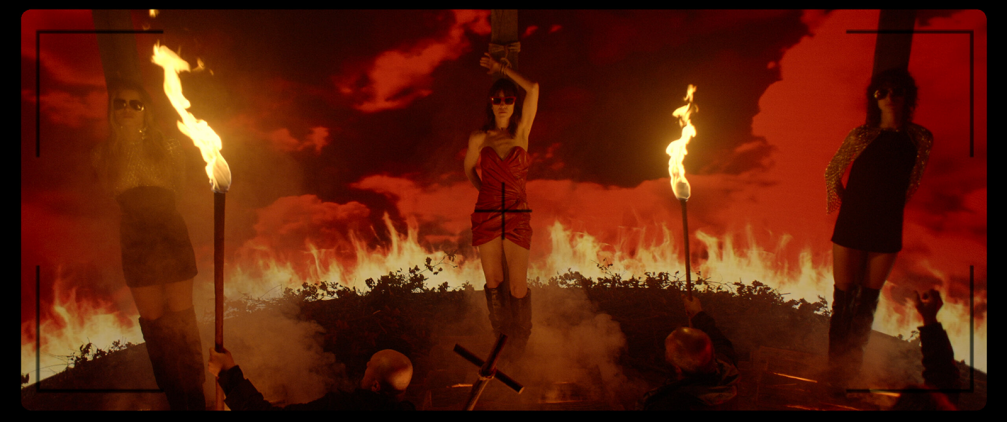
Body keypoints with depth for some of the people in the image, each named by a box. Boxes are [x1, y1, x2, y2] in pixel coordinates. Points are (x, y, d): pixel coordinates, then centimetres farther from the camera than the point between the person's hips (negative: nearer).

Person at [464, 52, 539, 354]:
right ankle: (500, 334, 32)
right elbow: (469, 169, 21)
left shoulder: (521, 133, -1)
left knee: (518, 287, 0)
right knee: (493, 283, 10)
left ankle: (521, 338, 24)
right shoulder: (479, 139, 2)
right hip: (486, 216, 1)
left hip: (518, 218, -1)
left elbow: (533, 88, -9)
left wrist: (501, 69, 1)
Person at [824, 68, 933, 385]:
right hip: (851, 226, -2)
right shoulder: (862, 136, -6)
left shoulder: (921, 138, 0)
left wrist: (891, 206, 14)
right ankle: (836, 366, 13)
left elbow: (912, 181, 15)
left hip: (887, 230, 2)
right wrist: (845, 205, 7)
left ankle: (854, 364, 23)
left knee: (868, 300, 10)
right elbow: (832, 173, 6)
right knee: (843, 299, 2)